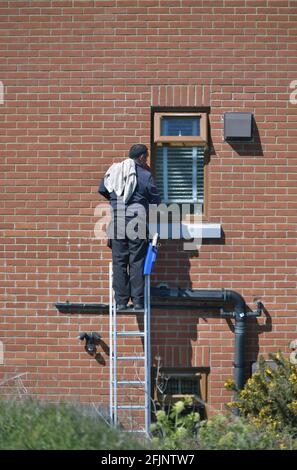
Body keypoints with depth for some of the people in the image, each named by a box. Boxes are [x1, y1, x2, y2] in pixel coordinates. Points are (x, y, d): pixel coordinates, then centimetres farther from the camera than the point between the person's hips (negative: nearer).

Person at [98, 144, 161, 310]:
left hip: (117, 221, 3)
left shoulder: (114, 171, 10)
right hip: (137, 220, -3)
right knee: (137, 261, 3)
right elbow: (156, 200, 4)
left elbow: (103, 189, 20)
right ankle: (138, 300, 2)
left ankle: (121, 301, 5)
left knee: (119, 261, 6)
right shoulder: (145, 175, -2)